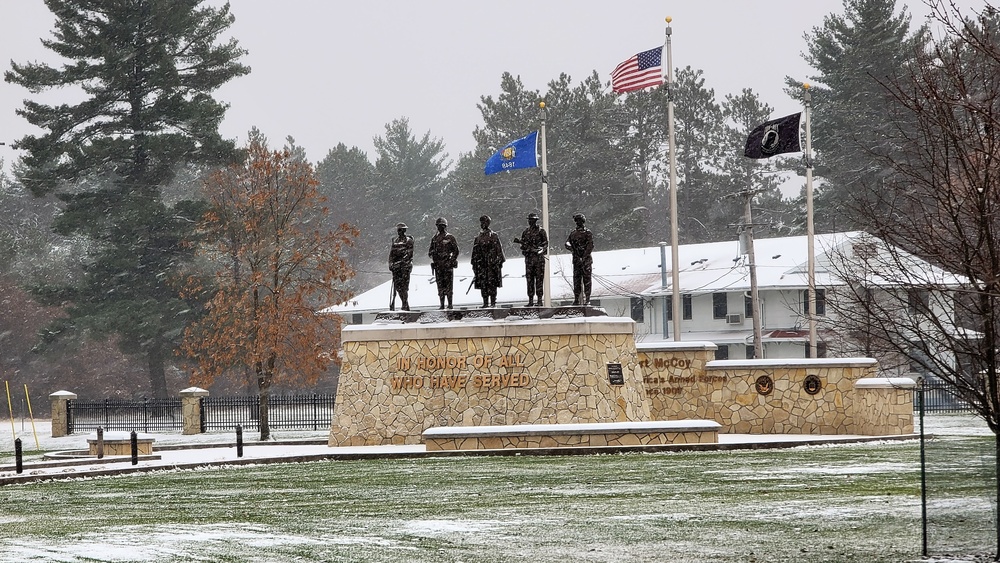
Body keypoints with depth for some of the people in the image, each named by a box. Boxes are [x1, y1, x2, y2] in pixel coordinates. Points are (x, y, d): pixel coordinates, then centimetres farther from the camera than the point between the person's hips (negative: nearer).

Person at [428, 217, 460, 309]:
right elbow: (430, 252, 17)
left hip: (447, 264, -4)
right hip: (437, 265, 4)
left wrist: (451, 261, -9)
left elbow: (456, 251, 0)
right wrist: (431, 253, -6)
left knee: (448, 284, -6)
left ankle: (450, 304, -3)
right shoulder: (434, 238, 14)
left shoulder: (450, 237, 1)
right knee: (440, 285, 4)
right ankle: (442, 304, 6)